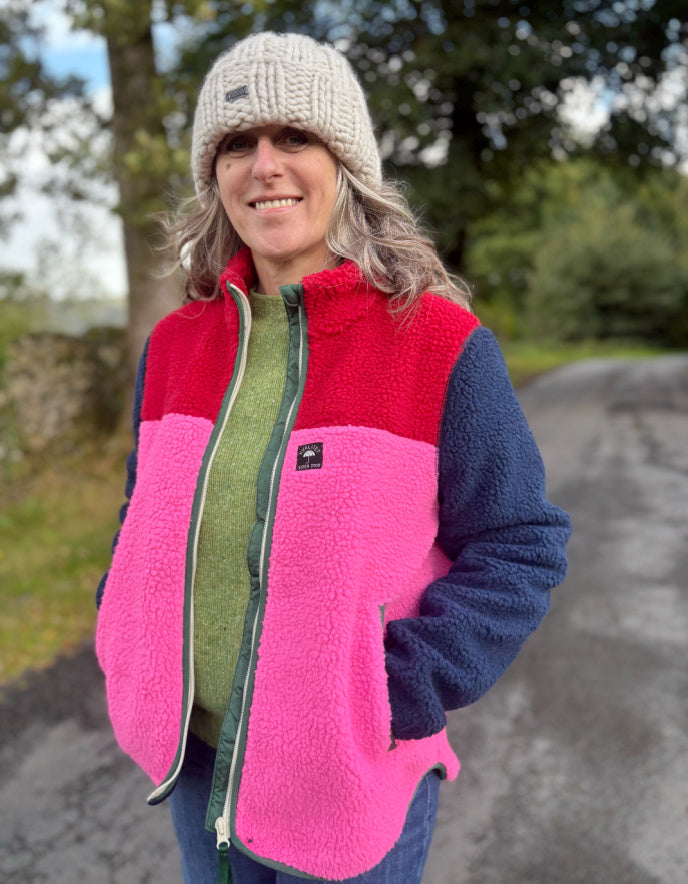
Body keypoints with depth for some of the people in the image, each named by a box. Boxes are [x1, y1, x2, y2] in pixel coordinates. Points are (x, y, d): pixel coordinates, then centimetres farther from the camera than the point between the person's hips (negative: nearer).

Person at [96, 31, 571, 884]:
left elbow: (521, 548, -12)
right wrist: (131, 645, -1)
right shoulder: (174, 344, -1)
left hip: (351, 777, -4)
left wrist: (399, 697, -19)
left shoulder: (441, 343, -15)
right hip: (195, 753, 5)